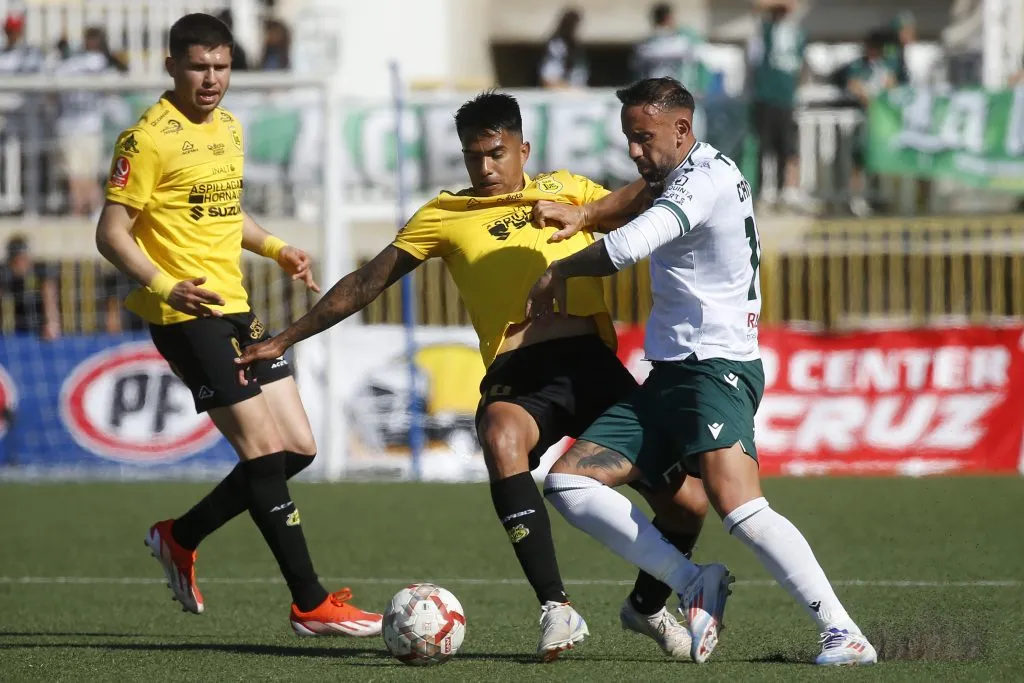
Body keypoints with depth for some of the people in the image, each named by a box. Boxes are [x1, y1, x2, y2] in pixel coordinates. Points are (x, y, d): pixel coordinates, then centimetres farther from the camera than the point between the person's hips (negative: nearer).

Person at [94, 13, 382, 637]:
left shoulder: (229, 128, 14)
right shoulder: (150, 138, -12)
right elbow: (111, 233, -14)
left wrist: (276, 248, 14)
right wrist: (164, 287, -28)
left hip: (235, 310, 9)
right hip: (188, 317, -9)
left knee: (298, 448, 8)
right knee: (265, 451, -11)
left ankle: (180, 539, 23)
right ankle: (311, 604, -6)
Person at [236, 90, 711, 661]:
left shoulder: (561, 190, 20)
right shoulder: (445, 215, 17)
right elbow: (368, 282, 21)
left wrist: (582, 213, -3)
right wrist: (286, 340, 20)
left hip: (591, 360, 1)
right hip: (517, 373, -1)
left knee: (687, 504, -5)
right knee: (501, 441, -39)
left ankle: (648, 607, 29)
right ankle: (558, 609, -35)